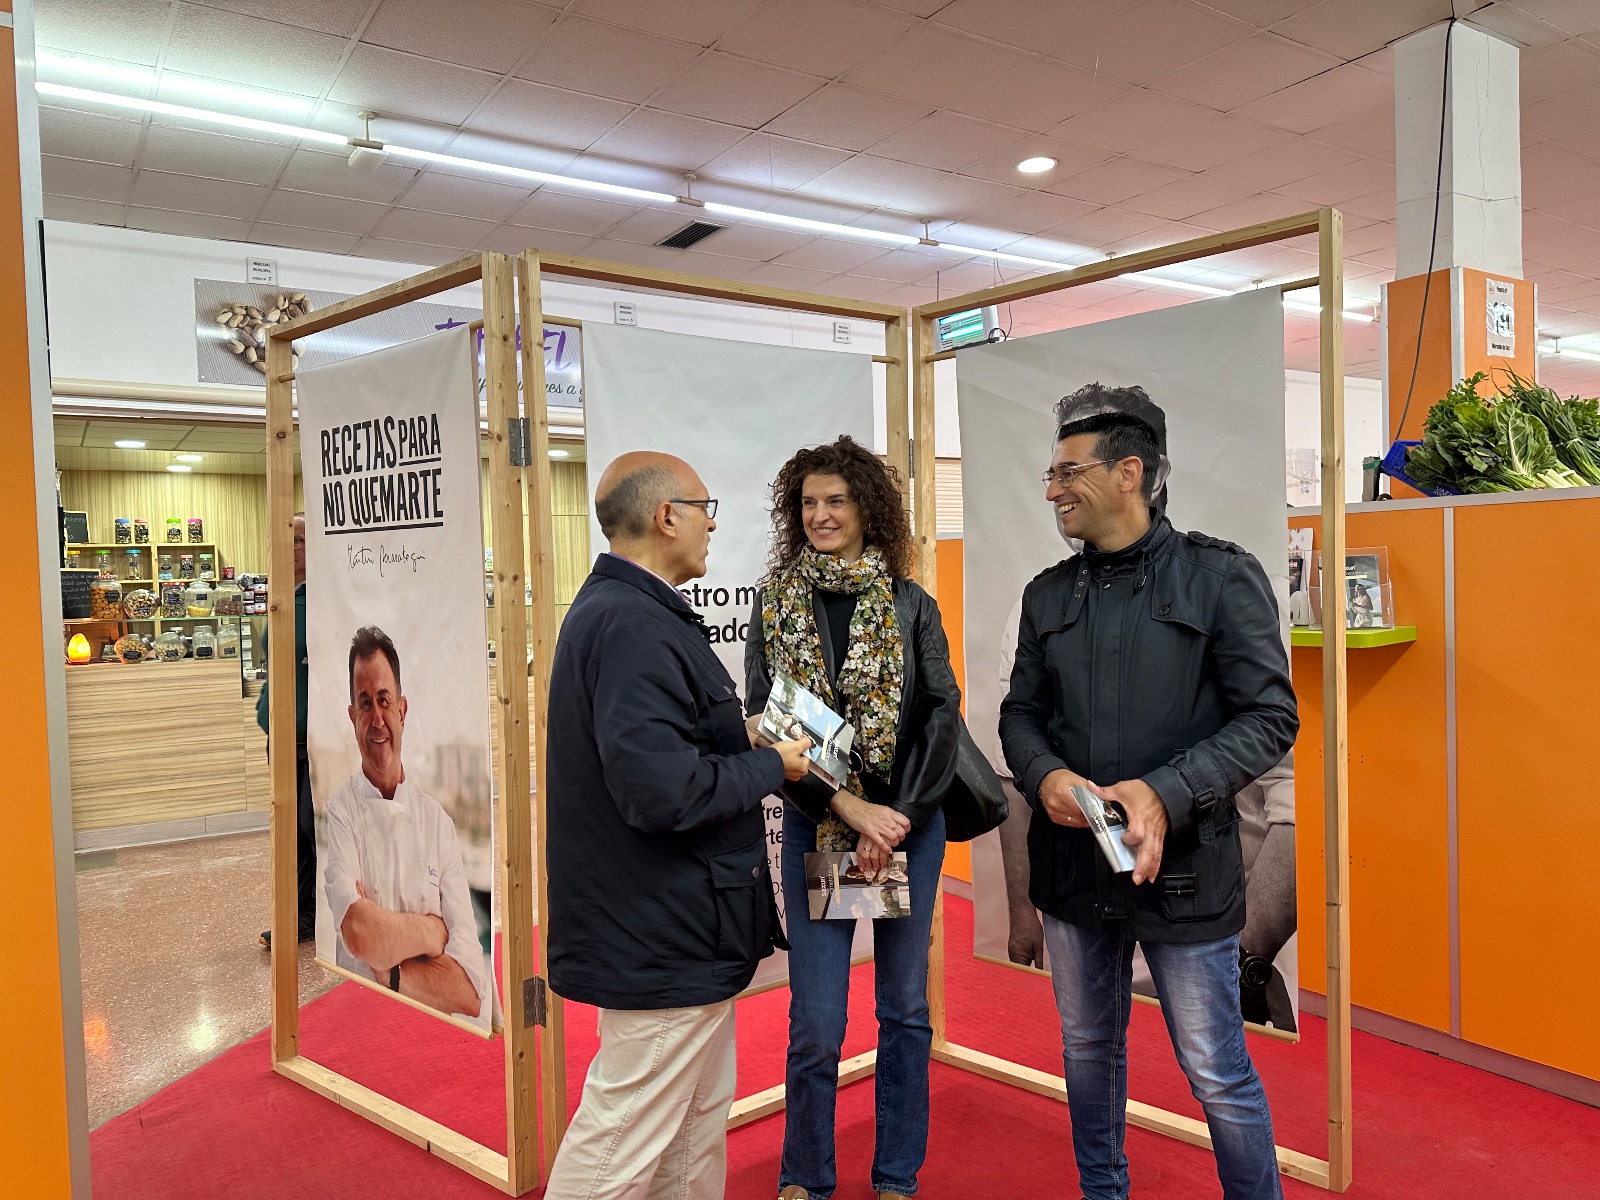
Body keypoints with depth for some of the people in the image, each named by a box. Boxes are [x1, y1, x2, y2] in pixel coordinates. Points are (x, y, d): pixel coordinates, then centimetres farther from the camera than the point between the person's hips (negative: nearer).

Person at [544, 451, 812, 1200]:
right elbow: (661, 789, -30)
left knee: (697, 1130, 22)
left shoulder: (617, 609, 11)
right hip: (660, 937, -11)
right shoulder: (634, 625, -23)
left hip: (666, 933, 11)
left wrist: (744, 744, 6)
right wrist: (771, 767, -16)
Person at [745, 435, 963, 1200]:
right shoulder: (774, 603, 1)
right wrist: (849, 808, -13)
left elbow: (942, 713, -2)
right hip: (814, 826, -1)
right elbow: (762, 722, -5)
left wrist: (898, 817, -12)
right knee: (815, 1023, 2)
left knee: (905, 1008, 12)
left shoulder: (911, 606, 2)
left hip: (909, 822, 1)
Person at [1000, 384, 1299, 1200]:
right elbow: (1020, 712, 10)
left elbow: (1270, 718, -11)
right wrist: (1044, 776, -13)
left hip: (1183, 870, -5)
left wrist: (1165, 793, -23)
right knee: (1088, 1048, 20)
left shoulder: (1221, 577, -7)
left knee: (1216, 1073, 5)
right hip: (1070, 861, 5)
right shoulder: (1048, 595, 8)